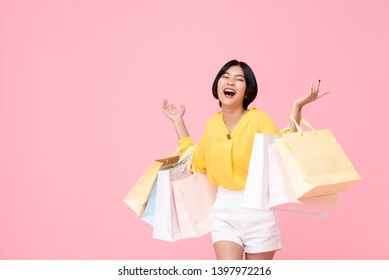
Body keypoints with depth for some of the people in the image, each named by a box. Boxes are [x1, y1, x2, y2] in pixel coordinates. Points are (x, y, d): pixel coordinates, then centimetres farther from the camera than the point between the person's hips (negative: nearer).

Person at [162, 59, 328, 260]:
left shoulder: (259, 119, -10)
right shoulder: (212, 124, 5)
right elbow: (197, 162, 18)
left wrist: (296, 109, -20)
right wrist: (178, 121, 19)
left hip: (257, 209, -3)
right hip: (223, 210, 3)